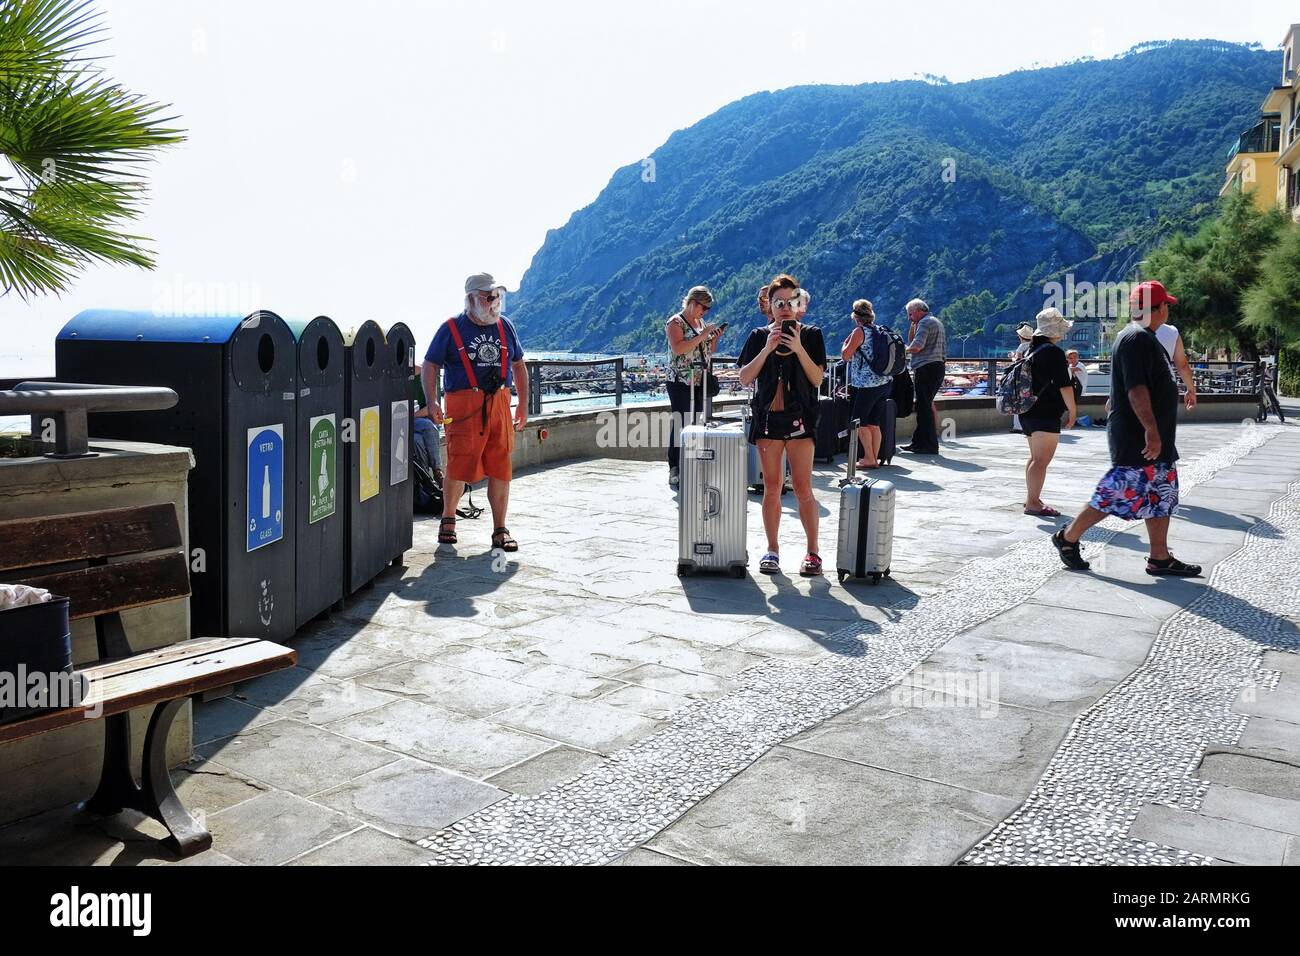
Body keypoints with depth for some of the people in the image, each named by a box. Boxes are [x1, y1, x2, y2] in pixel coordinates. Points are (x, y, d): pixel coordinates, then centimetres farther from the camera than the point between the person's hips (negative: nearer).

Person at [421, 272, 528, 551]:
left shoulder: (505, 326, 14)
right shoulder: (451, 328, 1)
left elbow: (519, 365, 21)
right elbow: (430, 366, 0)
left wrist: (523, 403, 16)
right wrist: (432, 402, -12)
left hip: (499, 403, 4)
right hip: (463, 407, -4)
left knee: (500, 469, 3)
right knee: (459, 467, -2)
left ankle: (500, 530, 12)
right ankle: (448, 520, 21)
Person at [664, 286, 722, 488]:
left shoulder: (700, 322, 18)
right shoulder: (675, 322, -6)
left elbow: (710, 350, 24)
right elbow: (678, 348, -21)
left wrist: (714, 337, 5)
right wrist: (702, 335, -20)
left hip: (699, 383, 8)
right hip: (680, 383, -8)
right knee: (681, 425, -10)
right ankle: (675, 472, -8)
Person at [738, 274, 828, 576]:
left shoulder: (812, 335, 3)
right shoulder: (759, 336, 7)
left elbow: (818, 379, -5)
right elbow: (744, 379, -1)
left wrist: (799, 348, -15)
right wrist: (767, 349, -11)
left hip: (799, 417, -2)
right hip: (767, 416, 2)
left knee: (803, 488, -5)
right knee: (771, 487, 6)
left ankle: (812, 551, 5)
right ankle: (772, 550, 15)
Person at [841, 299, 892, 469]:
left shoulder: (859, 331, -8)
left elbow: (845, 356, -10)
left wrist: (846, 342, 8)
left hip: (867, 384, -7)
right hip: (885, 383, 7)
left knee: (859, 421, 1)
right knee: (874, 423, 11)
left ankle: (869, 458, -3)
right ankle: (875, 458, 13)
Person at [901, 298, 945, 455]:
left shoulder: (925, 322, -9)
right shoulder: (936, 322, 24)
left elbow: (916, 347, -21)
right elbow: (911, 340, 26)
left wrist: (904, 350, -1)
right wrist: (913, 325, 13)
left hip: (927, 368, -11)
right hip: (937, 367, 11)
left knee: (924, 406, -8)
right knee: (926, 405, 13)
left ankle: (930, 446, -7)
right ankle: (919, 442, 18)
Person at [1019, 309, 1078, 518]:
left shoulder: (1031, 349, 14)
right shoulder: (1054, 351, -15)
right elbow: (1064, 385, -17)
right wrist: (1072, 410, -10)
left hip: (1028, 411, 10)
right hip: (1045, 414, -10)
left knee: (1035, 457, 18)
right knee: (1042, 460, -9)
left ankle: (1031, 497, 24)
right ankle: (1033, 503, -11)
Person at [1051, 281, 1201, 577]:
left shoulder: (1146, 338, 17)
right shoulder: (1136, 339, -17)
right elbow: (1136, 388, -25)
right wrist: (1151, 430, -28)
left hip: (1157, 441, 11)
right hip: (1137, 439, -11)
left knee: (1163, 496, 11)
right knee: (1116, 495, -5)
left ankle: (1160, 558, 17)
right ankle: (1068, 538, 8)